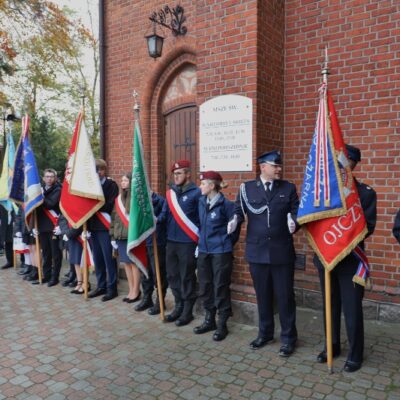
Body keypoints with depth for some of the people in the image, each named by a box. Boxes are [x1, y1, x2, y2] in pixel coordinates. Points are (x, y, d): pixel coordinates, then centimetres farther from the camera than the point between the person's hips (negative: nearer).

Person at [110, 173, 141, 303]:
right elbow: (114, 217, 15)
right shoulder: (119, 198, 12)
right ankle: (131, 290, 24)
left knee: (134, 263, 2)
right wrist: (113, 235, 12)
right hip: (120, 235, 7)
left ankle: (136, 291, 15)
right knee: (126, 263, 13)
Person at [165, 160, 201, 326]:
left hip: (188, 242, -6)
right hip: (171, 241, 6)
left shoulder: (196, 193, -8)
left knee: (187, 277, 4)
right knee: (172, 275, 13)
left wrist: (199, 240, -11)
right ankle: (178, 307, 30)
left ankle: (187, 311, 18)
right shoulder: (171, 192, 11)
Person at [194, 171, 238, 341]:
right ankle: (209, 320, 29)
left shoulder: (226, 204, -13)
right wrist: (201, 241, 13)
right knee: (205, 286, 13)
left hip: (221, 252, -6)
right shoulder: (201, 202, 5)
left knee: (220, 287, 3)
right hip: (203, 251, 6)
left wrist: (226, 244, 2)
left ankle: (222, 325, 17)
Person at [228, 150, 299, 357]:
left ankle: (288, 338, 23)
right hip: (257, 251, 1)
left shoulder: (288, 188, 4)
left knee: (284, 295, 6)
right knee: (262, 294, 14)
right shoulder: (247, 188, 3)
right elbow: (239, 210, 1)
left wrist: (293, 221, -22)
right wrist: (235, 220, -20)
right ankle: (264, 333, 33)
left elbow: (296, 211, 0)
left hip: (282, 252, -1)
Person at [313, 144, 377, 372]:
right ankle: (333, 346, 32)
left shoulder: (366, 193, -4)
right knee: (330, 305, 16)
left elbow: (369, 226, -8)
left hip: (350, 259, -3)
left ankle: (355, 354, 21)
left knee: (352, 308, 4)